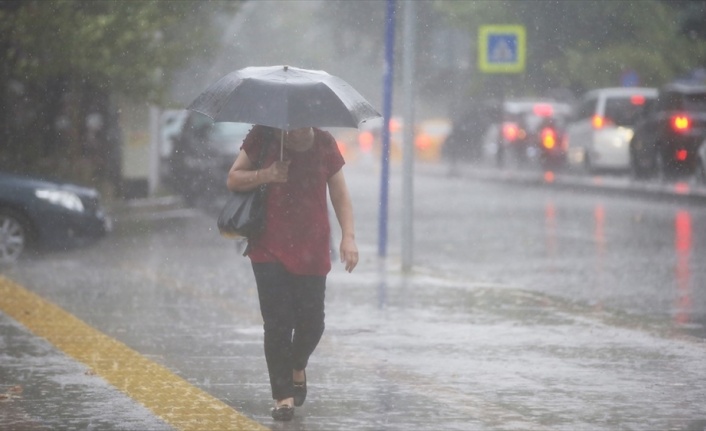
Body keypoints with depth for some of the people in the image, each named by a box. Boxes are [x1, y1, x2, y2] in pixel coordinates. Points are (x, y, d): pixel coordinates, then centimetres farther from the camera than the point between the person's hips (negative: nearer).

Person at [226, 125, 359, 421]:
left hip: (312, 250, 2)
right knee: (277, 322, -8)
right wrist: (266, 175, -17)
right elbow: (233, 179, 1)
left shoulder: (324, 144, 2)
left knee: (311, 323, 1)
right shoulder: (263, 138, -3)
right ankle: (283, 396, 0)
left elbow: (340, 195, 5)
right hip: (270, 249, -2)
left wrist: (348, 236, -6)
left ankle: (297, 367, 34)